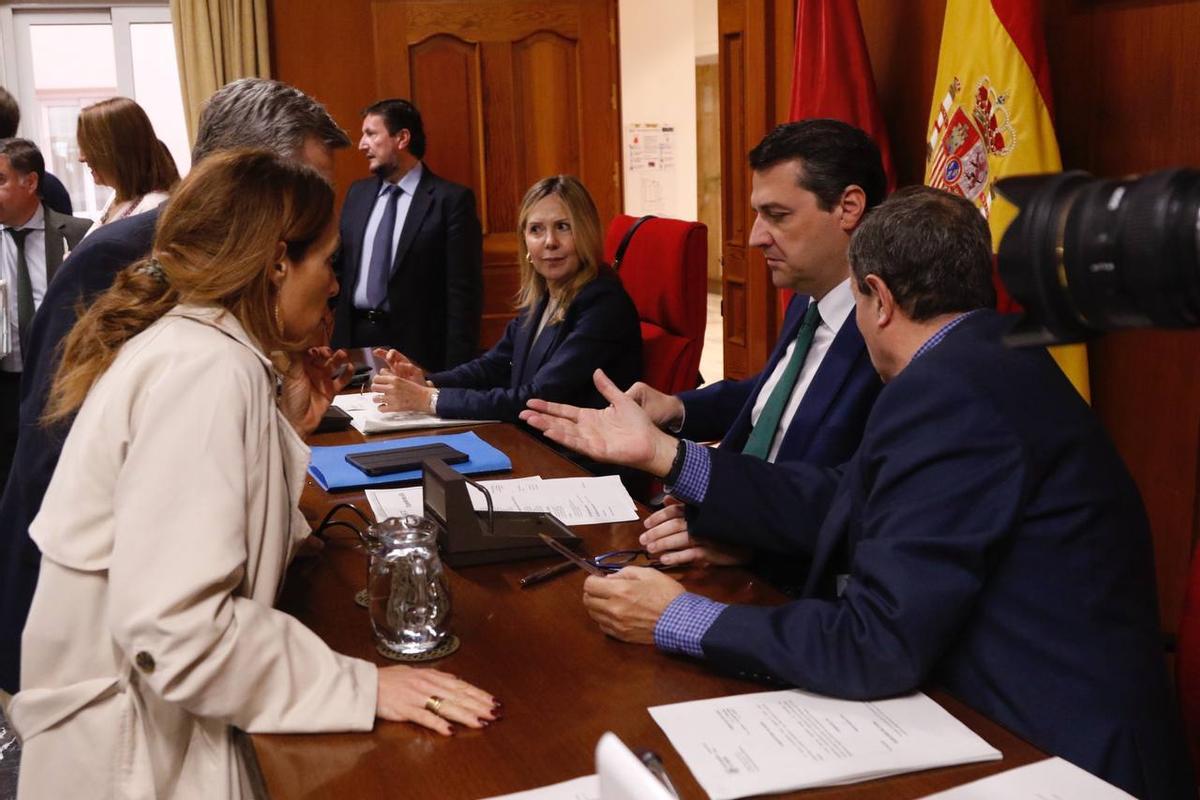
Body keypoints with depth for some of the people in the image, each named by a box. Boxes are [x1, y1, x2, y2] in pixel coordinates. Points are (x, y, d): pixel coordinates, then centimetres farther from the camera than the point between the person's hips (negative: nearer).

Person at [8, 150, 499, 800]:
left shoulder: (182, 339, 8)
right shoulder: (208, 368, -21)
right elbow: (175, 625, -29)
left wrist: (289, 421, 7)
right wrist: (360, 685, -25)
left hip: (156, 705, 9)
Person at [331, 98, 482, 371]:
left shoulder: (451, 199, -8)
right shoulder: (357, 193, 11)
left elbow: (463, 293, -11)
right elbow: (341, 267, 18)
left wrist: (455, 370, -15)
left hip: (416, 347, -5)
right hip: (355, 339, 5)